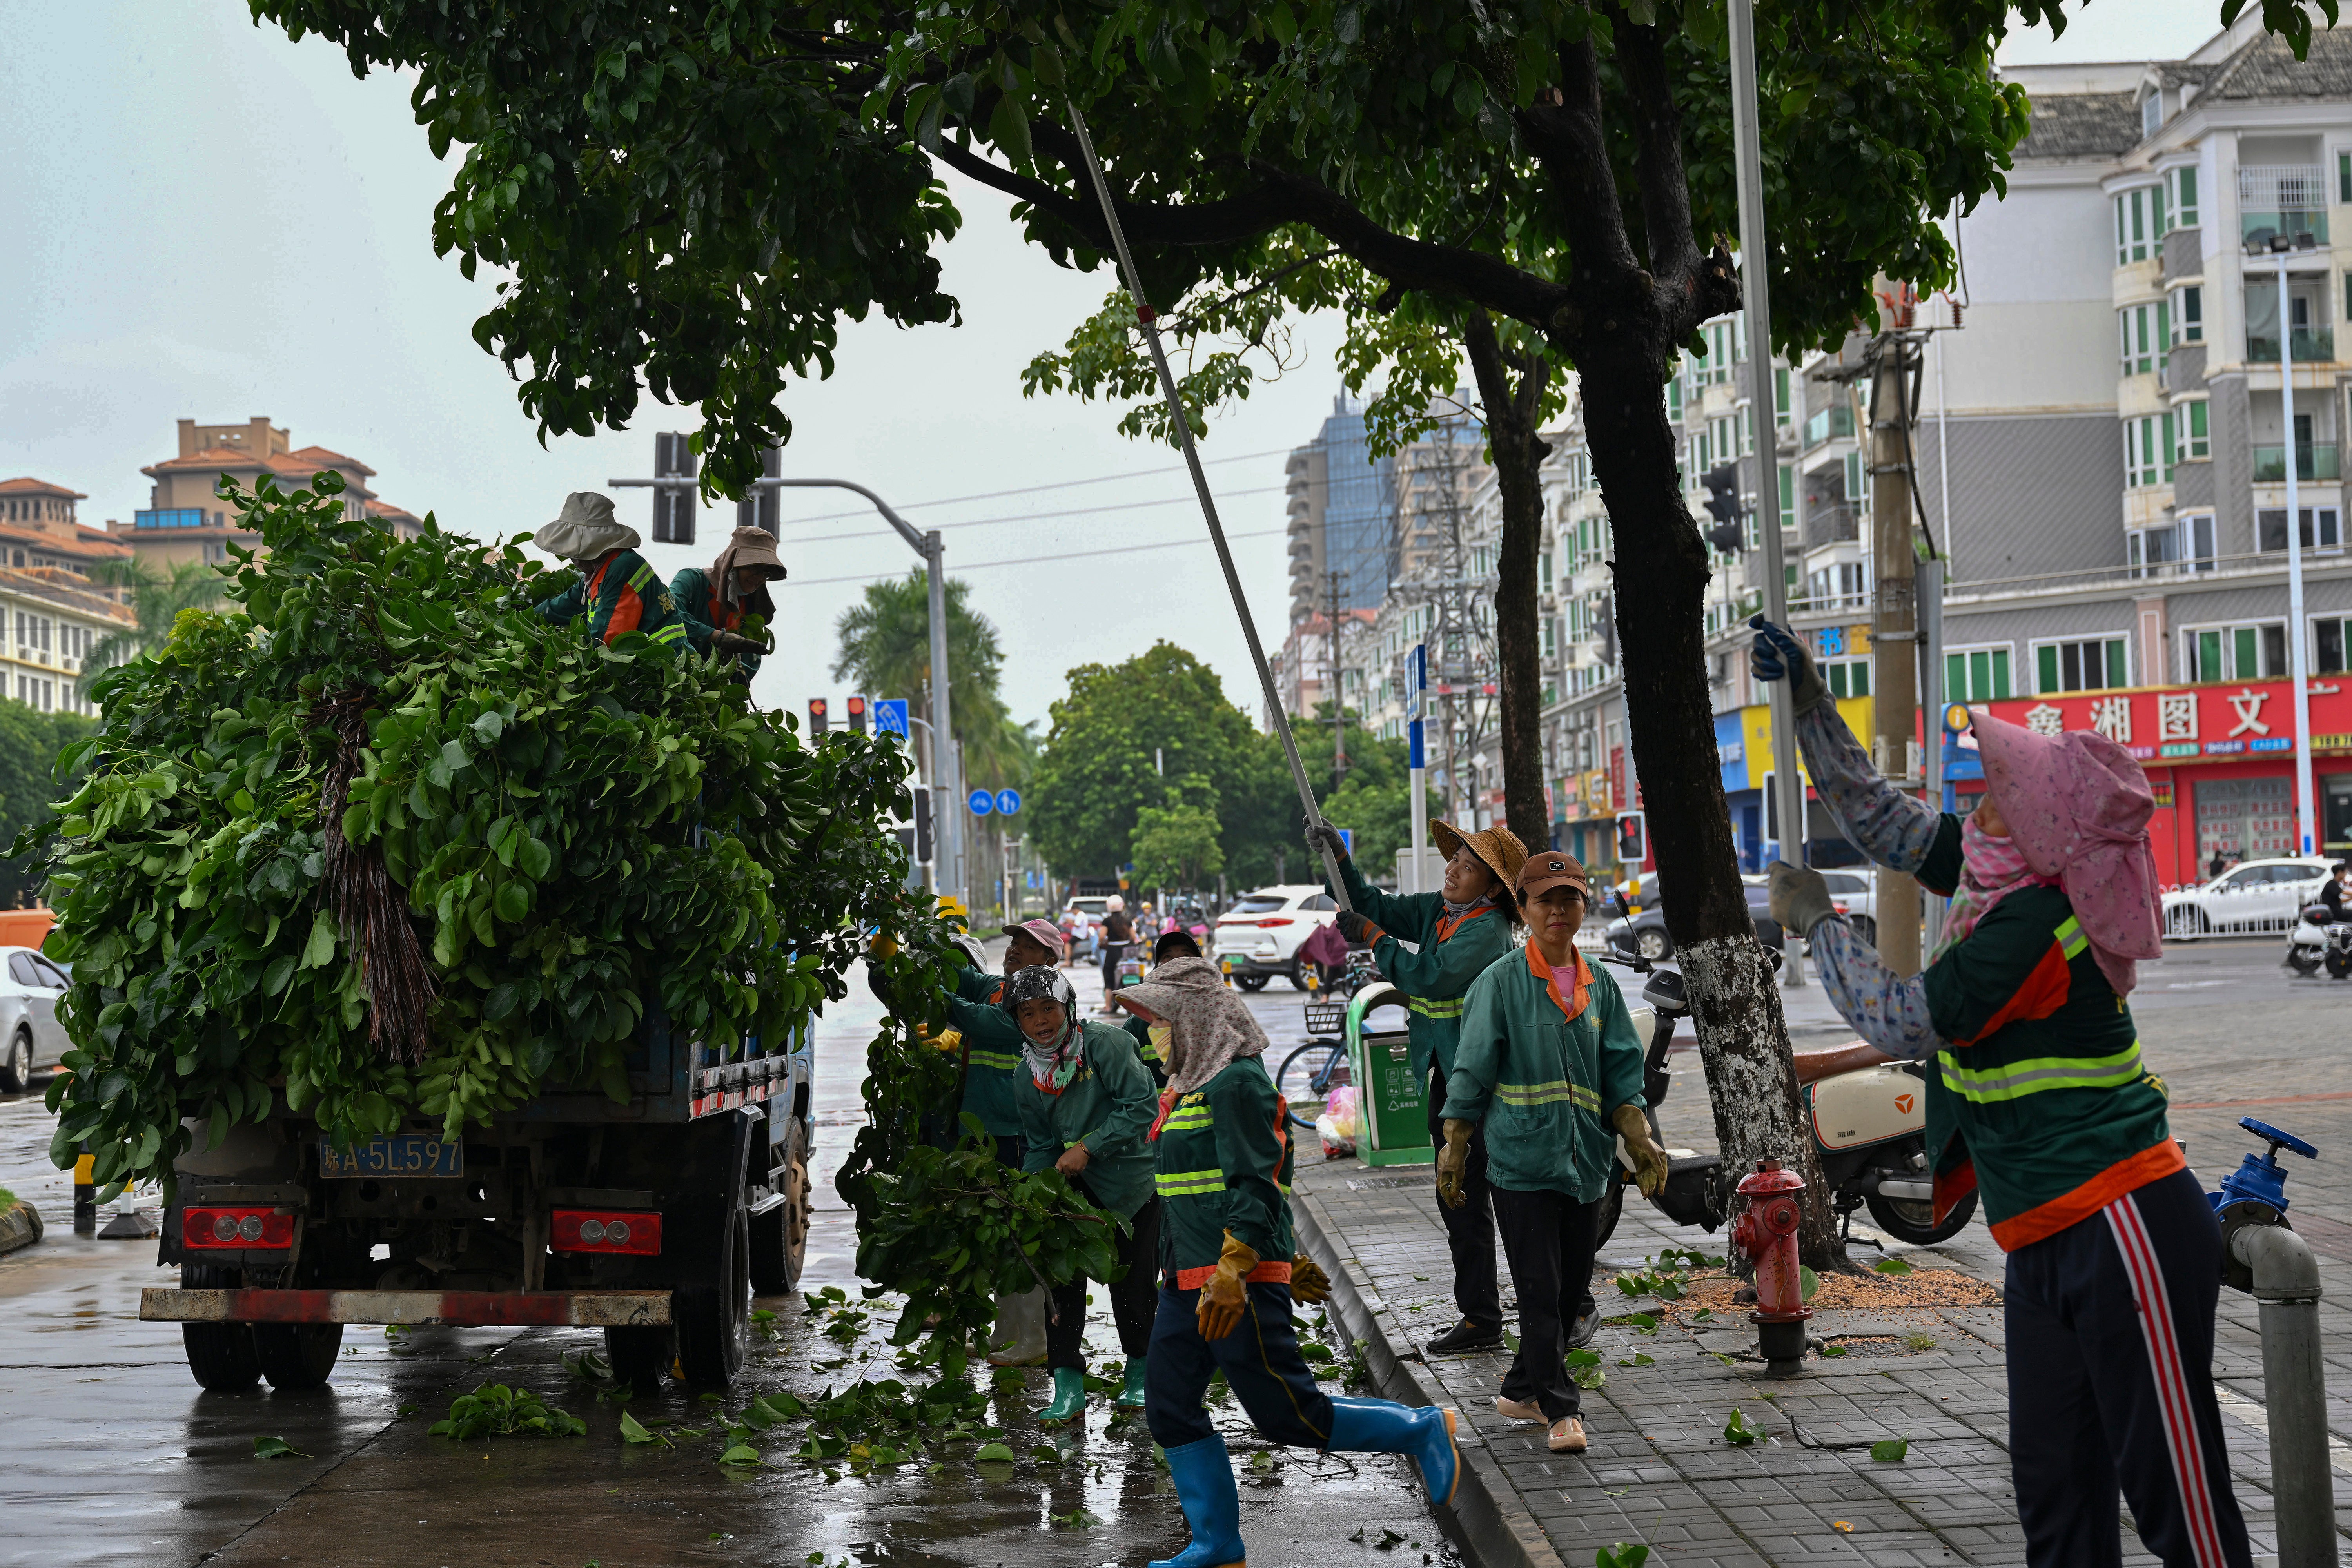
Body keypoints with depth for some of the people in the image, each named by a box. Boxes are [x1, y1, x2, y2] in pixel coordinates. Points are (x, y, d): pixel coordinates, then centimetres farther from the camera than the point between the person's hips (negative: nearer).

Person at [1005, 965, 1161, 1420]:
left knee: (1131, 1284, 1)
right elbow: (1040, 1145, 10)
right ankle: (1068, 1386, -1)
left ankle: (1140, 1373, 25)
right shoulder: (1026, 1079, 2)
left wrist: (1087, 1148, -23)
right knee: (1063, 1277, -6)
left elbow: (1140, 1107, -21)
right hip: (1076, 1184, 5)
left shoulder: (1105, 1043, -17)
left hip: (1133, 1180, -5)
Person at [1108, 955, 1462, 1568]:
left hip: (1239, 1284, -10)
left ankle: (1421, 1431, 10)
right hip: (1187, 1283, 10)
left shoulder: (1236, 1082, -14)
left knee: (1287, 1414, -6)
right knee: (1170, 1409, 7)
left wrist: (1232, 1273, -26)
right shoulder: (1192, 1086, 17)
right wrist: (1285, 1262, 27)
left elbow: (1254, 1185, -20)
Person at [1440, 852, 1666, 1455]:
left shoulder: (1600, 986, 10)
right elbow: (1471, 1074, -2)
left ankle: (1521, 1390, 26)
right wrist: (1454, 1151, -4)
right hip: (1521, 1158, -5)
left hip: (1584, 1160, 5)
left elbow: (1622, 1073, 11)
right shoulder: (1501, 982, -3)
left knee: (1572, 1286, 11)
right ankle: (1561, 1410, -3)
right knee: (1540, 1290, -7)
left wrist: (1641, 1140, -1)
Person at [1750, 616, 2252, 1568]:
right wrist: (1810, 704, 16)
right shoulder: (1999, 878, 7)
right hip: (2049, 1241, 10)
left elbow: (1898, 1023, -12)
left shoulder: (2033, 923, -19)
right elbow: (1874, 816, 20)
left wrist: (1815, 921, 2)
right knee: (2055, 1491, 13)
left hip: (2122, 1232, -10)